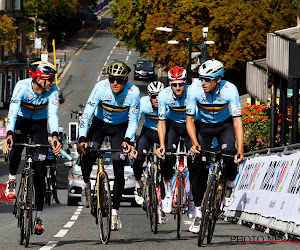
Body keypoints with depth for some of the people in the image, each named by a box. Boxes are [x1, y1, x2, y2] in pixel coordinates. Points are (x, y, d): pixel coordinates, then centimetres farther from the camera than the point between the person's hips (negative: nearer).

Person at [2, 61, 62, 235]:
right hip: (21, 121, -1)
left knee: (39, 172, -7)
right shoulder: (22, 86, -29)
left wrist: (55, 136, -49)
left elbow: (53, 114, -32)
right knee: (16, 144, -36)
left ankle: (39, 216, -3)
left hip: (39, 124, 1)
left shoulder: (52, 90, -24)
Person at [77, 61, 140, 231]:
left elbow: (133, 120, -17)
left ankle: (115, 211, -2)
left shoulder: (133, 92, -25)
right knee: (89, 154, -24)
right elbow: (87, 114, -29)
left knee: (119, 170, -10)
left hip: (120, 127, 0)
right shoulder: (101, 87, -27)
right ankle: (86, 183, 9)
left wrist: (128, 140, -33)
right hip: (100, 123, 0)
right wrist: (82, 139, -39)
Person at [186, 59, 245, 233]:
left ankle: (230, 184, 5)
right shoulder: (195, 89, -27)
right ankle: (199, 212, 2)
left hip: (224, 125, -1)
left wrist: (240, 150, -39)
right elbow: (190, 120, -21)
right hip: (203, 126, 1)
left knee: (230, 155, -27)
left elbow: (238, 121, -30)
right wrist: (195, 143, -35)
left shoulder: (230, 90, -29)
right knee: (200, 168, -9)